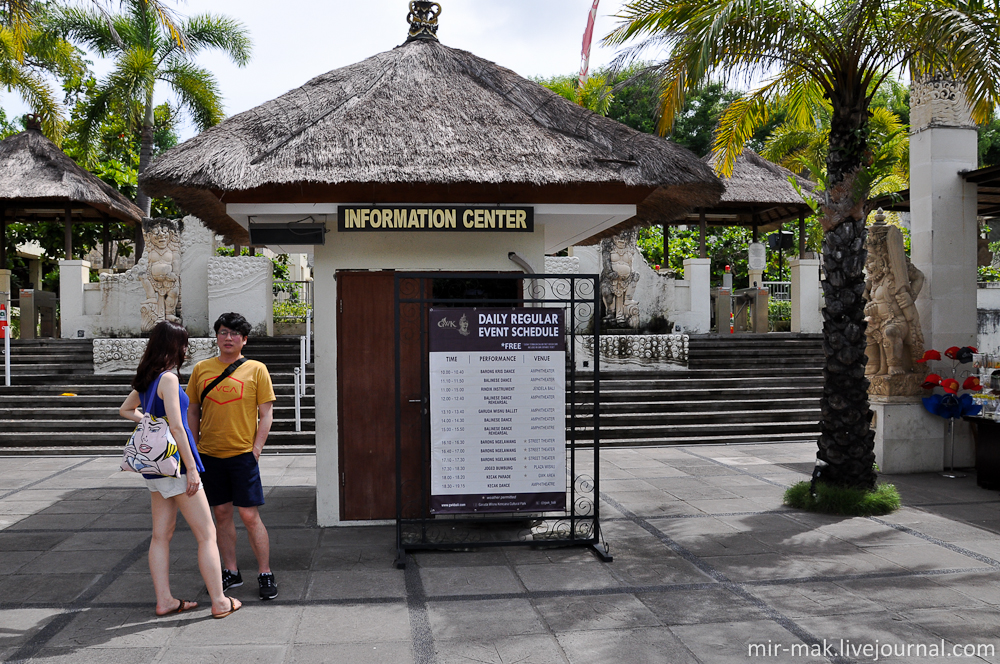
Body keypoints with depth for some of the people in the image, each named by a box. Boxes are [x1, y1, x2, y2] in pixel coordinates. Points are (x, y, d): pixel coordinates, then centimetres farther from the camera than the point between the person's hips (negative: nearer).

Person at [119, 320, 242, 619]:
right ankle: (220, 602, 2)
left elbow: (125, 410, 27)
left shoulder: (145, 379, 10)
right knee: (207, 534, -2)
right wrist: (191, 468, -18)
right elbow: (176, 427, -20)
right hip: (174, 464, -9)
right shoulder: (168, 379, -16)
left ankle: (164, 600, 18)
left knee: (161, 535, 12)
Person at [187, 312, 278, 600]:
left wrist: (256, 449, -8)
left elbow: (266, 413, -1)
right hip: (209, 455, 3)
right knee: (222, 514, 10)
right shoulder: (201, 369, 8)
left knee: (250, 515, -3)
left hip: (242, 454, -3)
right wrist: (193, 448, 8)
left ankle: (265, 574, 8)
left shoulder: (256, 369, -1)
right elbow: (193, 411, 14)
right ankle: (231, 572, 23)